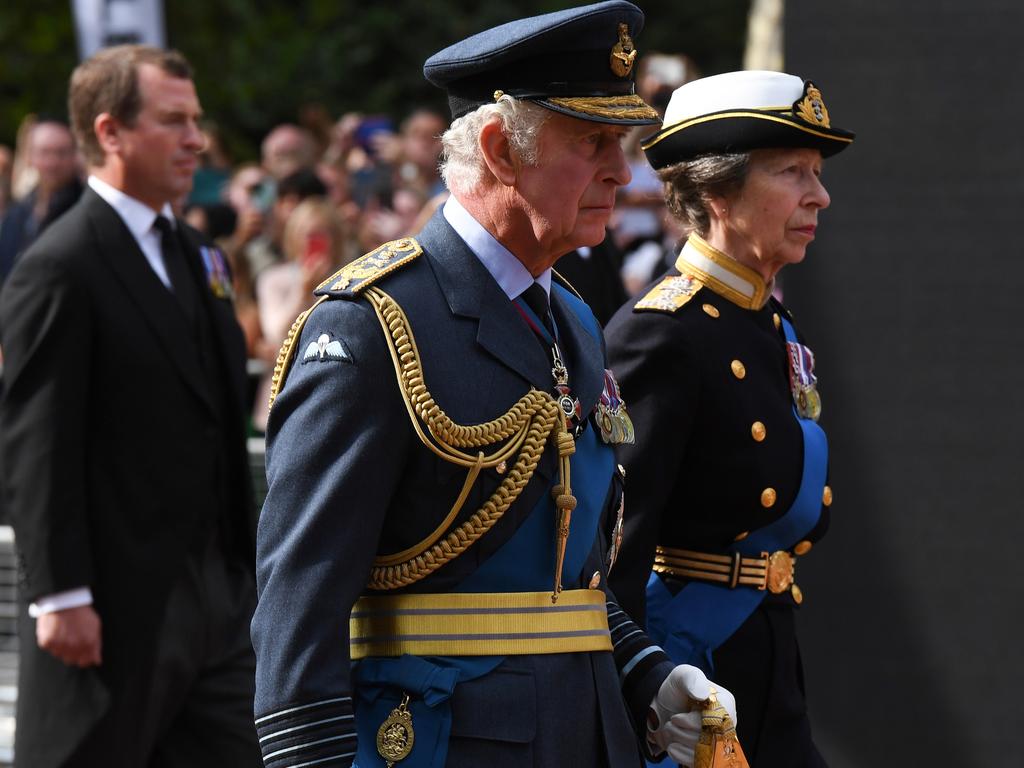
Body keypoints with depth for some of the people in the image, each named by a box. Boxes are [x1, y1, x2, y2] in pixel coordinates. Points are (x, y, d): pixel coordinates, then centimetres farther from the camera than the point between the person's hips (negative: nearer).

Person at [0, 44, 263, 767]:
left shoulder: (198, 257, 15)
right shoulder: (59, 269, -11)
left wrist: (243, 568, 16)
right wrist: (61, 597, -20)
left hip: (217, 593, 8)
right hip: (113, 611, -8)